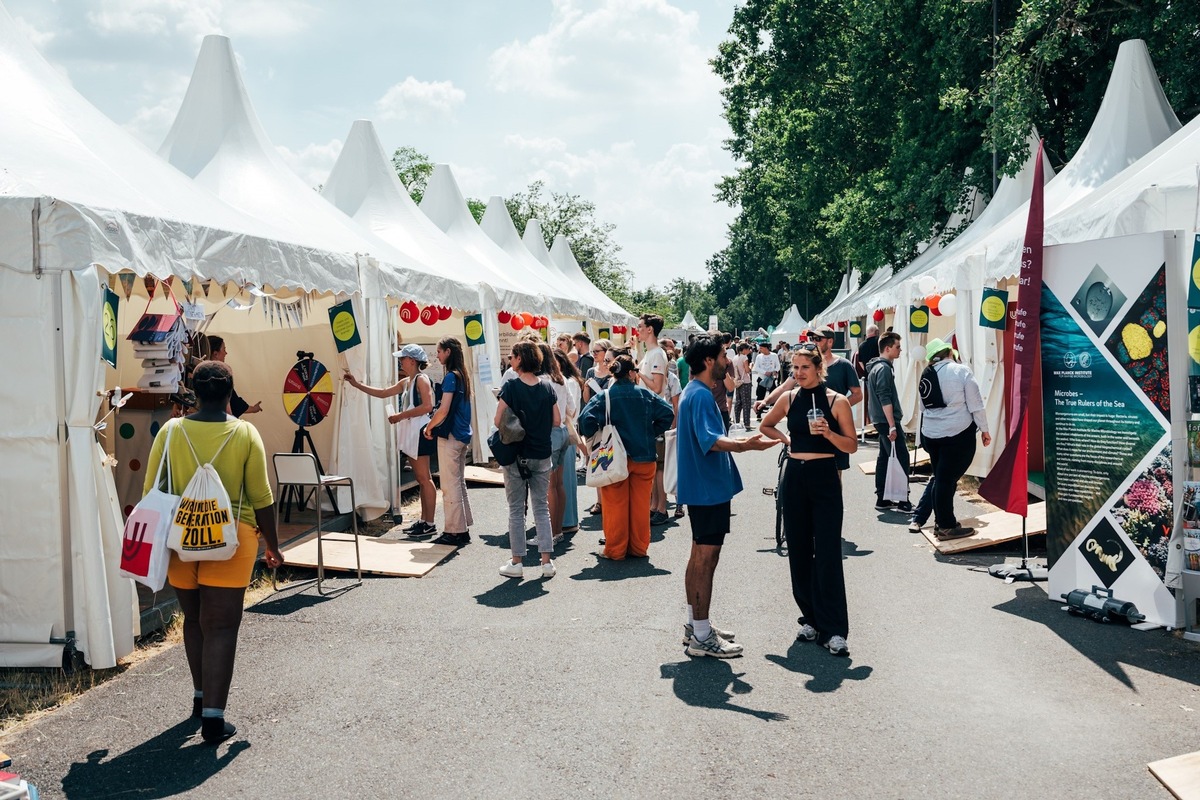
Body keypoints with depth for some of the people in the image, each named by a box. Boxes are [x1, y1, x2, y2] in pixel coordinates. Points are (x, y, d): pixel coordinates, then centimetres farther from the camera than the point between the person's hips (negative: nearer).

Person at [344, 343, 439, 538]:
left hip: (420, 432, -10)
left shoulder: (422, 379, -10)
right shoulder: (405, 382, 18)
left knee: (424, 478, -8)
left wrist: (401, 416, -18)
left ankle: (430, 525, -6)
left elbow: (427, 406, -21)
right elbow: (383, 392, 25)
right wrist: (357, 384, 22)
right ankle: (423, 520, 16)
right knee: (421, 478, 12)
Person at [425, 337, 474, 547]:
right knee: (459, 482, 15)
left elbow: (443, 411, -20)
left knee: (450, 485, -3)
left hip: (450, 437, -9)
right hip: (463, 436, 9)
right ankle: (463, 529, 20)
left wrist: (429, 427, -5)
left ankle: (454, 532, 1)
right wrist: (434, 425, 16)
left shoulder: (451, 377, -14)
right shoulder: (463, 376, 12)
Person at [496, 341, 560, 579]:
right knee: (542, 508, 10)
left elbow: (498, 421, -13)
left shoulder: (510, 387, -12)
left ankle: (517, 562, 10)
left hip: (516, 455, -3)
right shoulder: (547, 388, 1)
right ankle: (547, 561, 8)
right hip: (542, 455, 3)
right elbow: (557, 422, 5)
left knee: (516, 510, 6)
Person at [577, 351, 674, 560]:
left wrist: (595, 437, 2)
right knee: (640, 505, 10)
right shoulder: (645, 394, 0)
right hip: (644, 457, 2)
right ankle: (639, 548, 17)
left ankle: (615, 549, 11)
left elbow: (586, 420, -17)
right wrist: (651, 433, 9)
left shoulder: (605, 397, -7)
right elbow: (668, 413, -2)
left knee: (615, 505, 6)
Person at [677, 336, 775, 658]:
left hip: (701, 487, 11)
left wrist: (738, 442, 26)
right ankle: (702, 637, 1)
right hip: (709, 488, -11)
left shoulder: (694, 392, 15)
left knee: (700, 556, 17)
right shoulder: (701, 395, -18)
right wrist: (746, 445, -41)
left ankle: (696, 624, 27)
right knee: (706, 559, -5)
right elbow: (710, 441, -31)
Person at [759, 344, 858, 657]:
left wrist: (828, 433, -20)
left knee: (827, 553, -7)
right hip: (794, 477, 4)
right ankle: (810, 619, 21)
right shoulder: (789, 399, 5)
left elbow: (852, 445, -3)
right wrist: (784, 439, 5)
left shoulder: (837, 401, -4)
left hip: (825, 478, -4)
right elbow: (765, 426, 22)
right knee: (798, 551, 8)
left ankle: (834, 630, -4)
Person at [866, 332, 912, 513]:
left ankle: (882, 499, 15)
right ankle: (903, 501, -8)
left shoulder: (876, 367, 16)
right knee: (901, 458, -8)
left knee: (884, 458, 12)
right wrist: (892, 426, -24)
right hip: (887, 421, -10)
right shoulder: (884, 369, -15)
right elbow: (885, 399, -22)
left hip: (880, 421, 10)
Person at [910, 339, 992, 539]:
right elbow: (975, 405, -8)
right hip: (958, 434, -5)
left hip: (931, 433, 6)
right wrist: (984, 429, 1)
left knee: (939, 477, 17)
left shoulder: (926, 375, 8)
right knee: (947, 479, -1)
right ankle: (946, 527, 7)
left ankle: (918, 519, 19)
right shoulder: (961, 371, -8)